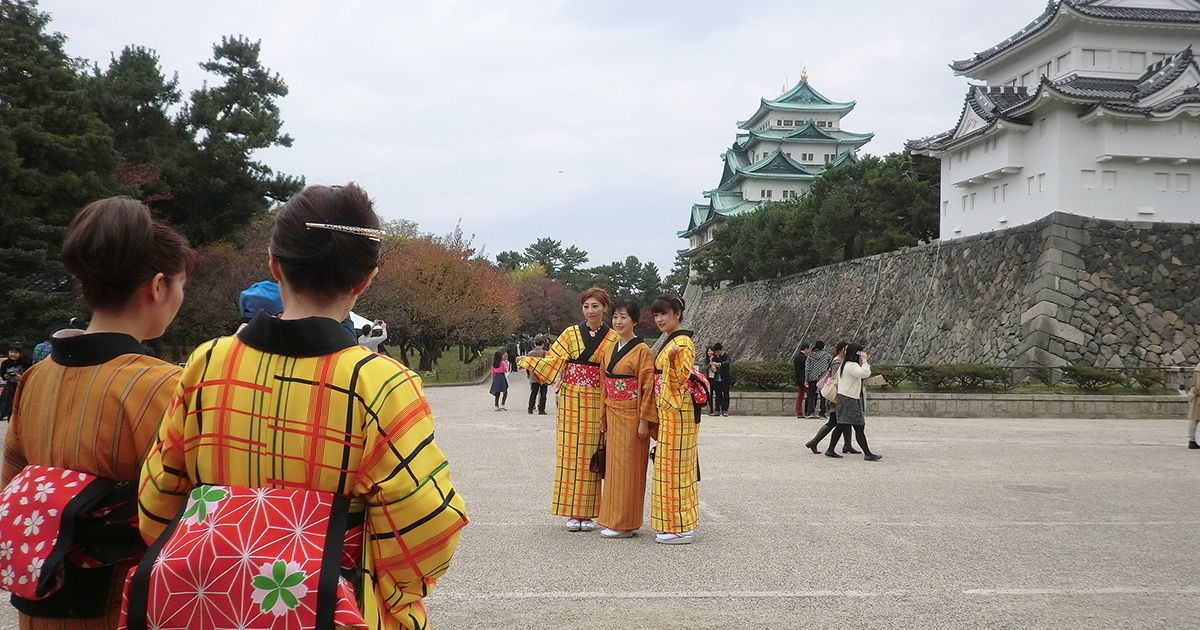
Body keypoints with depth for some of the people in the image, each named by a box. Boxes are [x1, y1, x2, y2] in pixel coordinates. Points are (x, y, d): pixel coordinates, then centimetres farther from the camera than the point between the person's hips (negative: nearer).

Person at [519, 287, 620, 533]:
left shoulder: (613, 339, 4)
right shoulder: (571, 334, 6)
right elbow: (552, 362, 1)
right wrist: (528, 361, -15)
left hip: (597, 403, -1)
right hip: (571, 402, 1)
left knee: (591, 455, 1)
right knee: (570, 453, 0)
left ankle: (588, 513, 8)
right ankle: (573, 513, 7)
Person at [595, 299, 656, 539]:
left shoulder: (643, 351, -10)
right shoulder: (609, 350, 12)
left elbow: (647, 387, -13)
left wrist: (644, 420, -16)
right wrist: (603, 417, 14)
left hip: (632, 416, -7)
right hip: (612, 414, 7)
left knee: (627, 467, -2)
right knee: (613, 465, 11)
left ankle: (625, 524, 5)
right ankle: (613, 518, 19)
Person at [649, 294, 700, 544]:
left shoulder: (683, 342, -12)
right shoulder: (670, 342, 17)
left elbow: (682, 377, -24)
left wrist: (673, 358, -39)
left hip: (678, 413, -10)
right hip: (667, 412, 10)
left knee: (674, 466, -7)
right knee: (672, 466, 12)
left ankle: (679, 529, -1)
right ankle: (674, 526, 19)